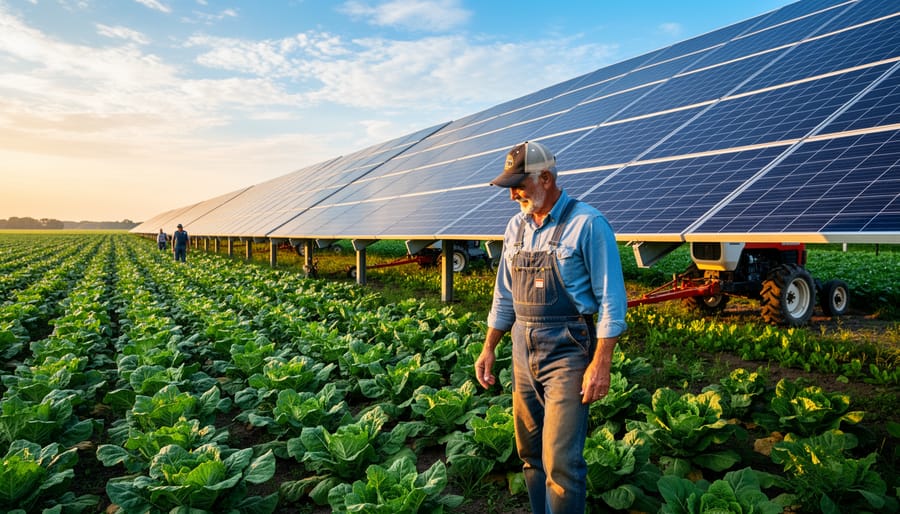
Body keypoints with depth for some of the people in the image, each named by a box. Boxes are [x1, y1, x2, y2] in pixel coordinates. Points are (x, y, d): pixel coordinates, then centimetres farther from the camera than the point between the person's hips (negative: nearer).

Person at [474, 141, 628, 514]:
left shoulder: (587, 223, -11)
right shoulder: (516, 227, 9)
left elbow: (611, 300, -12)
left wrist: (601, 363, -16)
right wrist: (489, 348, 13)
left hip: (567, 351, -6)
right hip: (523, 349, 7)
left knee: (560, 461, -6)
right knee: (530, 453, 15)